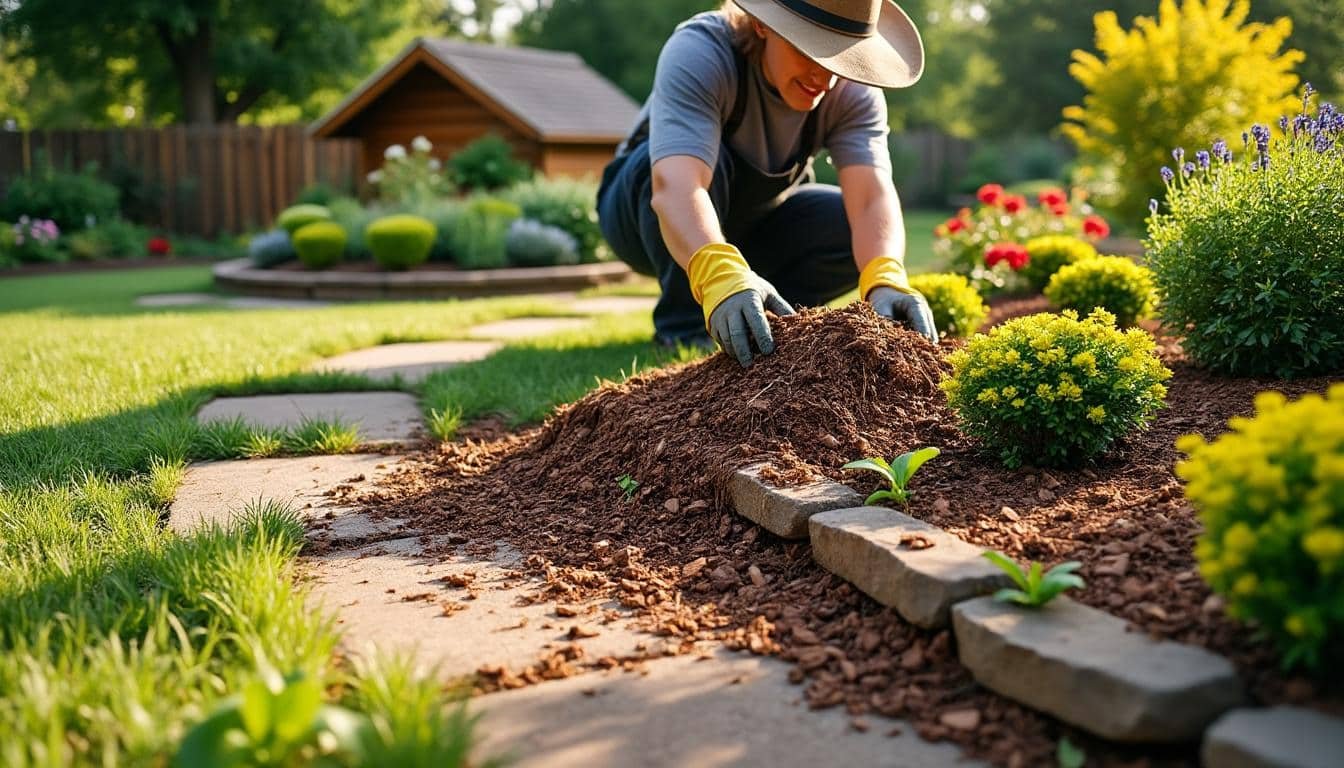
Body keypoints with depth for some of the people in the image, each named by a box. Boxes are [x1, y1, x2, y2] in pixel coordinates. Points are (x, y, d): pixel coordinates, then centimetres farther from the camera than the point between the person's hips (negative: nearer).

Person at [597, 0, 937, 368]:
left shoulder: (854, 90, -19)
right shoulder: (697, 52, -32)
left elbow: (872, 196, -33)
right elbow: (674, 185, -48)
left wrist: (886, 281, -54)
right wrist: (719, 274, -67)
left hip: (757, 222, 4)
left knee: (865, 233, -22)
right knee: (706, 158, -36)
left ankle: (755, 317, -2)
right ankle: (684, 326, -21)